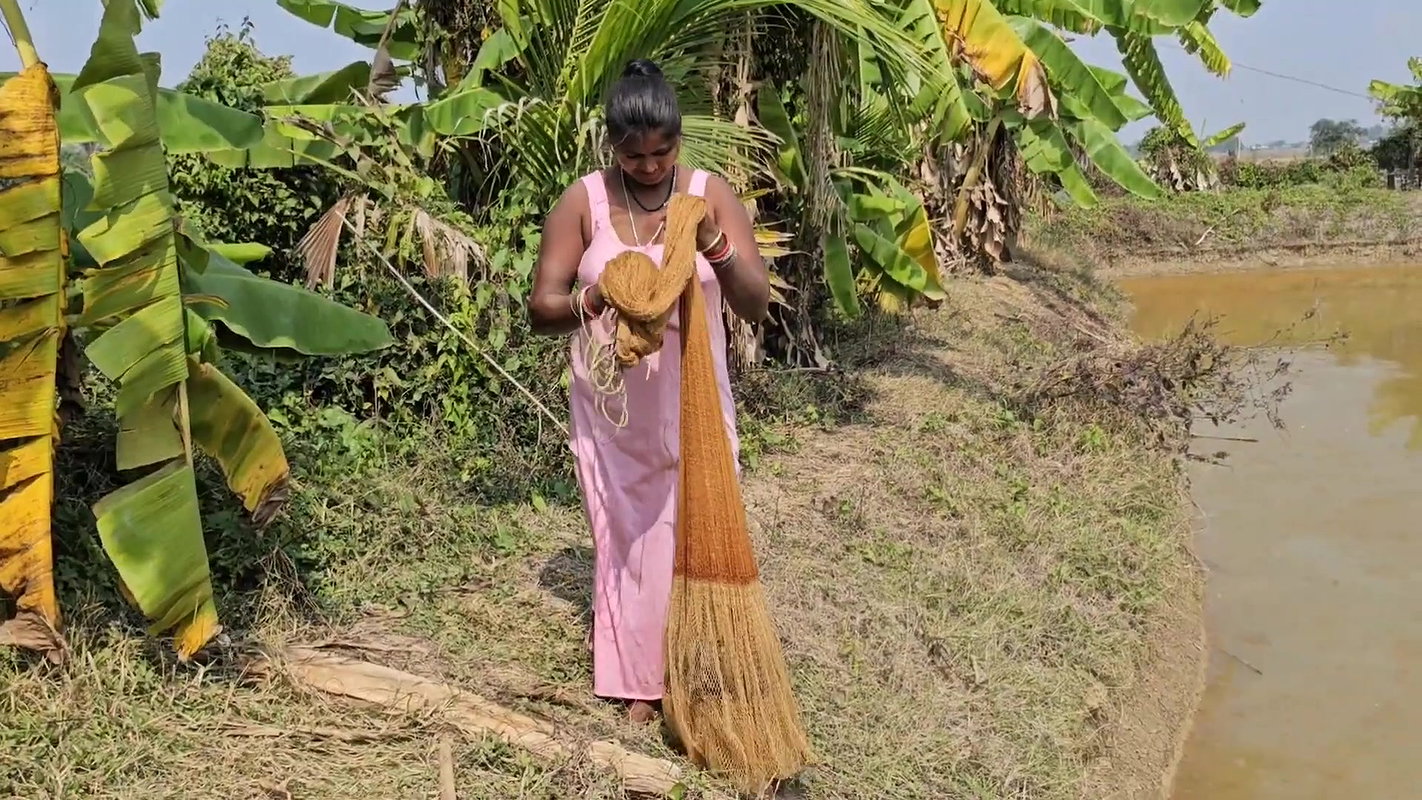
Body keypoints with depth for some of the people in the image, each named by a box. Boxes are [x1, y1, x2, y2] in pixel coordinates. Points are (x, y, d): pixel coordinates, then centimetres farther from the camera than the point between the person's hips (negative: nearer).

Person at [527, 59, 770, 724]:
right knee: (626, 539, 8)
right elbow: (540, 310, -8)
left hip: (692, 406, 0)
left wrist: (715, 246, -29)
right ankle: (638, 681, 23)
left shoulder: (712, 195, -5)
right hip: (612, 410, 0)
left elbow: (757, 305, -10)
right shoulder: (582, 202, -6)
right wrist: (594, 300, -30)